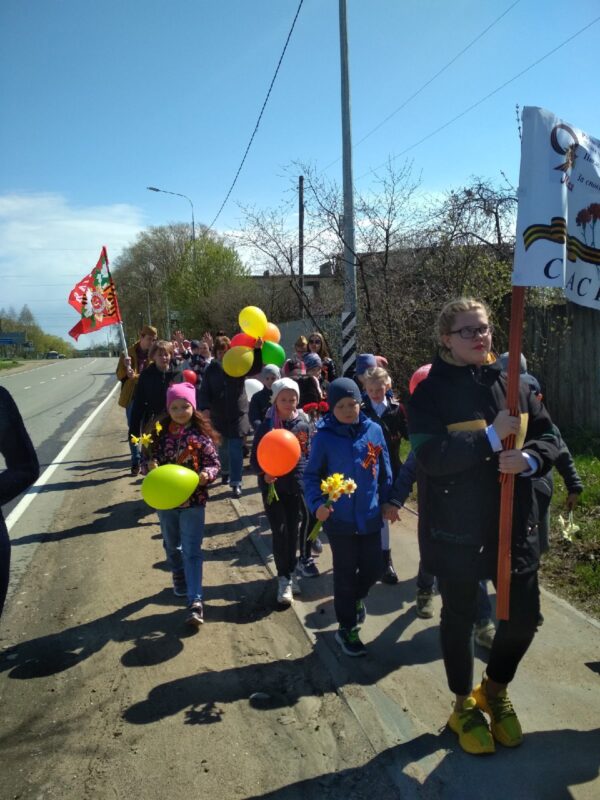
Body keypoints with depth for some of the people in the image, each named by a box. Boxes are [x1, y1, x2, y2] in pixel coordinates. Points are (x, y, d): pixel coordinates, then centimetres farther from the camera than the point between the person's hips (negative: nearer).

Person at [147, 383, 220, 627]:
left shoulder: (200, 434, -9)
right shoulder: (161, 431, -2)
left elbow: (214, 463, -6)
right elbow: (152, 455, 4)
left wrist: (207, 474, -26)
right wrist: (151, 463, -19)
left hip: (193, 499, -4)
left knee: (192, 550, -5)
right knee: (172, 546, 23)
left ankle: (195, 602, -3)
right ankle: (180, 579, 49)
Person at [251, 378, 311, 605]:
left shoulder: (302, 424, 0)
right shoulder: (267, 425, -7)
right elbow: (254, 458, -5)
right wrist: (263, 473, -23)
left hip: (297, 484, 2)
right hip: (273, 485, -2)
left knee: (294, 531, 9)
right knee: (279, 532, -1)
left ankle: (290, 573, 27)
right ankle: (284, 578, 11)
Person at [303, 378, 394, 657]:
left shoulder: (374, 430, -3)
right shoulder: (324, 437, -11)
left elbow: (384, 471, 7)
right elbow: (311, 475, -6)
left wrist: (387, 501, 8)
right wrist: (317, 504, -20)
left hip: (370, 516, 3)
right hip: (339, 518, -3)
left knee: (373, 569, 13)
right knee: (345, 574, 10)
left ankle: (356, 597, 47)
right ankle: (346, 629, 30)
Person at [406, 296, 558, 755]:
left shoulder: (512, 383, 4)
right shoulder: (431, 391, -10)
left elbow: (549, 437, 6)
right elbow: (431, 456, -21)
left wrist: (529, 459, -15)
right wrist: (491, 438, -24)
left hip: (514, 521, 4)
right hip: (455, 526, -4)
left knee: (524, 614, 12)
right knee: (460, 617, 13)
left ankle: (496, 689, 41)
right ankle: (464, 706, 37)